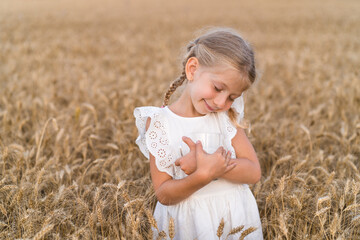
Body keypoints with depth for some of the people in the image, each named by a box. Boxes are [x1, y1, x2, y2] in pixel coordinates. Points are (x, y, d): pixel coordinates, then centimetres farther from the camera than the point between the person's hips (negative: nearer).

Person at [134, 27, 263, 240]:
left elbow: (254, 172, -8)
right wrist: (203, 175, -25)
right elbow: (164, 195, -10)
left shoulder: (227, 116, -2)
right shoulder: (160, 122, -10)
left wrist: (204, 164, -20)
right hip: (188, 223, -2)